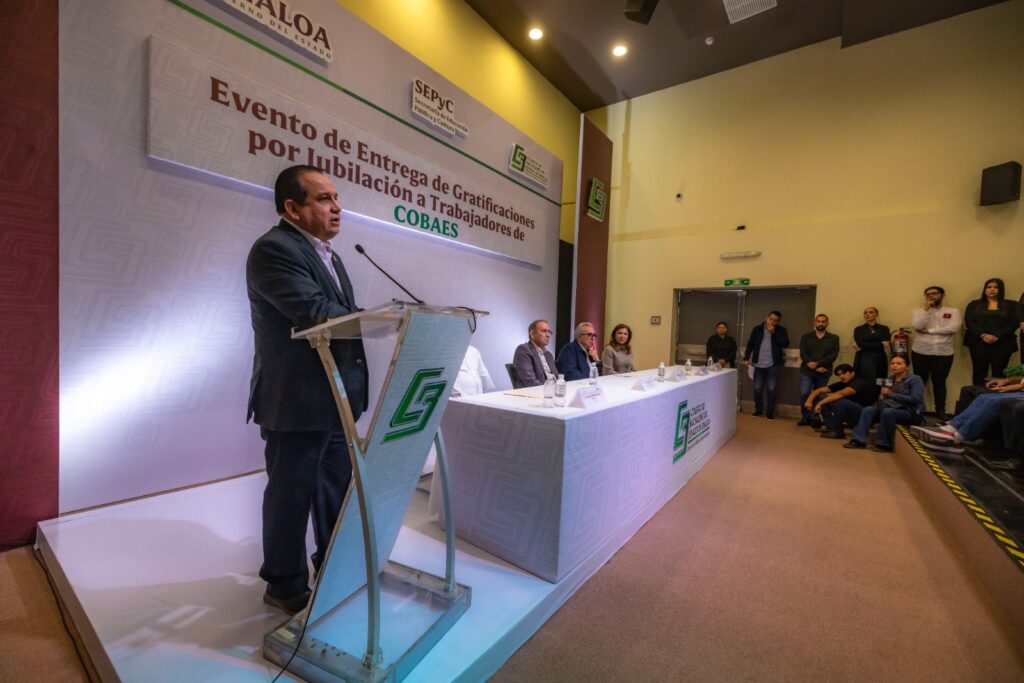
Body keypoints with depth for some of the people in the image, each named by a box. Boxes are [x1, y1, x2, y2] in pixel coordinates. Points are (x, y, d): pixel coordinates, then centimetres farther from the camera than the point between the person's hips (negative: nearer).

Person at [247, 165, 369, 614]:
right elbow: (317, 313, -24)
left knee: (336, 489, 20)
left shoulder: (327, 255, 16)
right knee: (292, 495, 8)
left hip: (336, 399, 9)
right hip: (296, 401, -9)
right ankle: (286, 586, 29)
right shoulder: (274, 249, -13)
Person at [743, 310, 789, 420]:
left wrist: (773, 332, -16)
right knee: (757, 388, 7)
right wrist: (746, 358, 1)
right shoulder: (757, 329, 5)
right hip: (759, 364, 1)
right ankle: (758, 409, 22)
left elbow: (785, 343, -12)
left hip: (773, 365, -1)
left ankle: (770, 412, 12)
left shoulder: (781, 330, 2)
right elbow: (750, 343, 7)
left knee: (771, 389, 2)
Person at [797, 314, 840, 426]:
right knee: (804, 394, -8)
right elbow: (803, 354, -2)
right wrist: (814, 367, -12)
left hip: (823, 373, 0)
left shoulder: (834, 338, 7)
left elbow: (833, 355, -5)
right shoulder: (806, 336, 7)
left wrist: (817, 363, -16)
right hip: (807, 371, 0)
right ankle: (805, 417, 6)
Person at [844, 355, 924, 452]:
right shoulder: (889, 380, 15)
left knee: (887, 412, -35)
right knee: (867, 410, -16)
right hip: (891, 408, 7)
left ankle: (884, 444, -25)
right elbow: (883, 395, 20)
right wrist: (882, 396, -5)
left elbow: (916, 399, -18)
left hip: (909, 412, -6)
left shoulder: (915, 380, -4)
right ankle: (859, 440, -24)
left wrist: (891, 394, -20)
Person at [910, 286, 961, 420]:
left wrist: (929, 330, -10)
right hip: (921, 352, 0)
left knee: (939, 383, 8)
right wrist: (926, 308, -10)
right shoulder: (918, 311, 5)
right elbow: (917, 326, -13)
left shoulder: (953, 312, 5)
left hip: (944, 353, 0)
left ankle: (940, 411, 17)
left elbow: (954, 328, -10)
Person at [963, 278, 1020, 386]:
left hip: (1002, 344, 1)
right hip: (979, 343, 0)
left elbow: (1014, 323, 1)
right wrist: (983, 335, -14)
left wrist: (997, 336, -13)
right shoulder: (974, 304, 11)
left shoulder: (1011, 305, 13)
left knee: (999, 373, -4)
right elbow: (968, 322, 0)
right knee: (979, 372, -3)